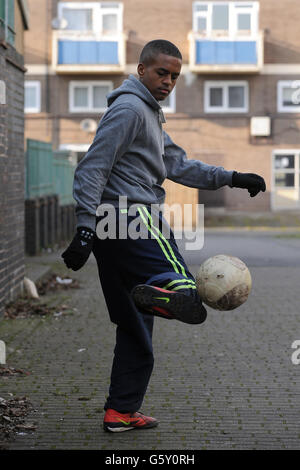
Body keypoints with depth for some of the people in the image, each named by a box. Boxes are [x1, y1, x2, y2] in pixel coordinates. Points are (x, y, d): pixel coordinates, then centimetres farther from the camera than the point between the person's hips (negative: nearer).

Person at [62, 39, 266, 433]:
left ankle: (121, 411, 17)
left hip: (114, 227, 10)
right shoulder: (129, 107, -7)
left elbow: (177, 164, 24)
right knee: (189, 300, -23)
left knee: (136, 328, 13)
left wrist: (231, 178, 15)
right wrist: (86, 227, -23)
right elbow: (93, 168, -15)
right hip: (135, 222, -10)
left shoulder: (150, 114, 26)